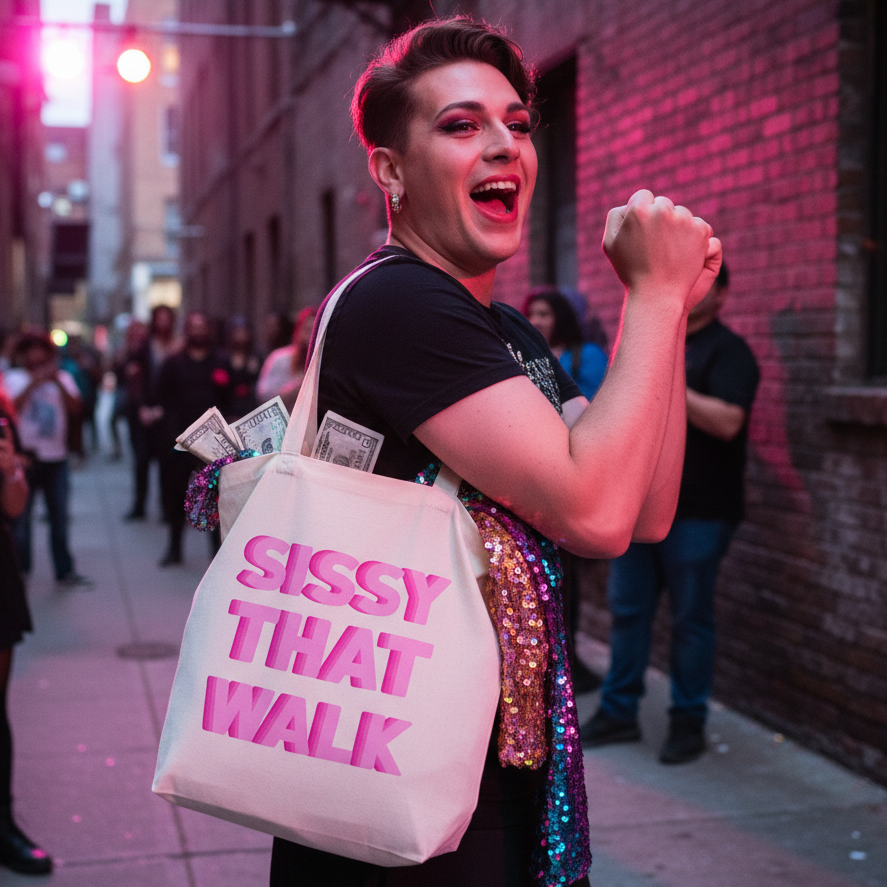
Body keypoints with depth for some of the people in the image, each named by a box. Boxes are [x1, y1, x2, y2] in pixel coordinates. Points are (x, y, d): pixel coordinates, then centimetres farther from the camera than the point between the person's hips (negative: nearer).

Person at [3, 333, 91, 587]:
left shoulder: (62, 378, 9)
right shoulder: (13, 378, 2)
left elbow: (76, 408, -4)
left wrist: (57, 381, -12)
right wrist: (33, 383, -16)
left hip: (56, 457, 3)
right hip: (25, 457, -2)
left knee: (59, 516, 7)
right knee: (20, 516, 0)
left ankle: (65, 571, 14)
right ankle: (19, 571, 10)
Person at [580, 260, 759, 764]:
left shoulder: (727, 350, -5)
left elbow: (727, 421, -20)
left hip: (697, 513, -7)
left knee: (692, 618, 2)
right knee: (628, 609, 10)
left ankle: (689, 723, 13)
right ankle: (619, 712, 20)